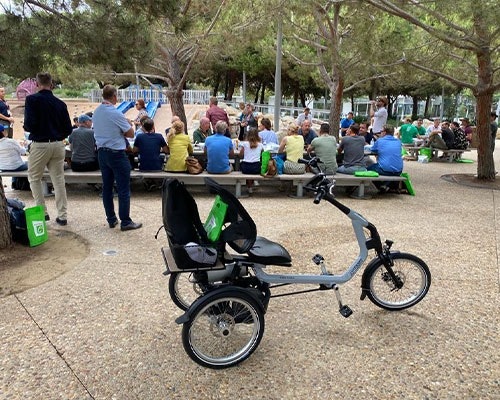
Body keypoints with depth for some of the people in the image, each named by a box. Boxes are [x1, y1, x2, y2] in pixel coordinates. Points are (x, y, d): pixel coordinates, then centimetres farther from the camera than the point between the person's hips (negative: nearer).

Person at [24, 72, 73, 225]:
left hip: (39, 144, -4)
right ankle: (62, 215, 9)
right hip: (58, 145, 4)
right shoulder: (60, 103, 4)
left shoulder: (32, 99, -7)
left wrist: (27, 127, 7)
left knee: (34, 178, 14)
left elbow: (29, 124, -16)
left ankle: (42, 211, 12)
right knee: (58, 180, 8)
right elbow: (68, 129, 4)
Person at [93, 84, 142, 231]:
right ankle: (125, 222, 3)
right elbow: (130, 133, -11)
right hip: (117, 154, -8)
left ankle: (111, 219, 20)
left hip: (101, 152, 8)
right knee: (123, 189, -1)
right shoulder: (115, 114, -16)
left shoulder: (96, 112, 7)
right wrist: (129, 125, 8)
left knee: (107, 187, 12)